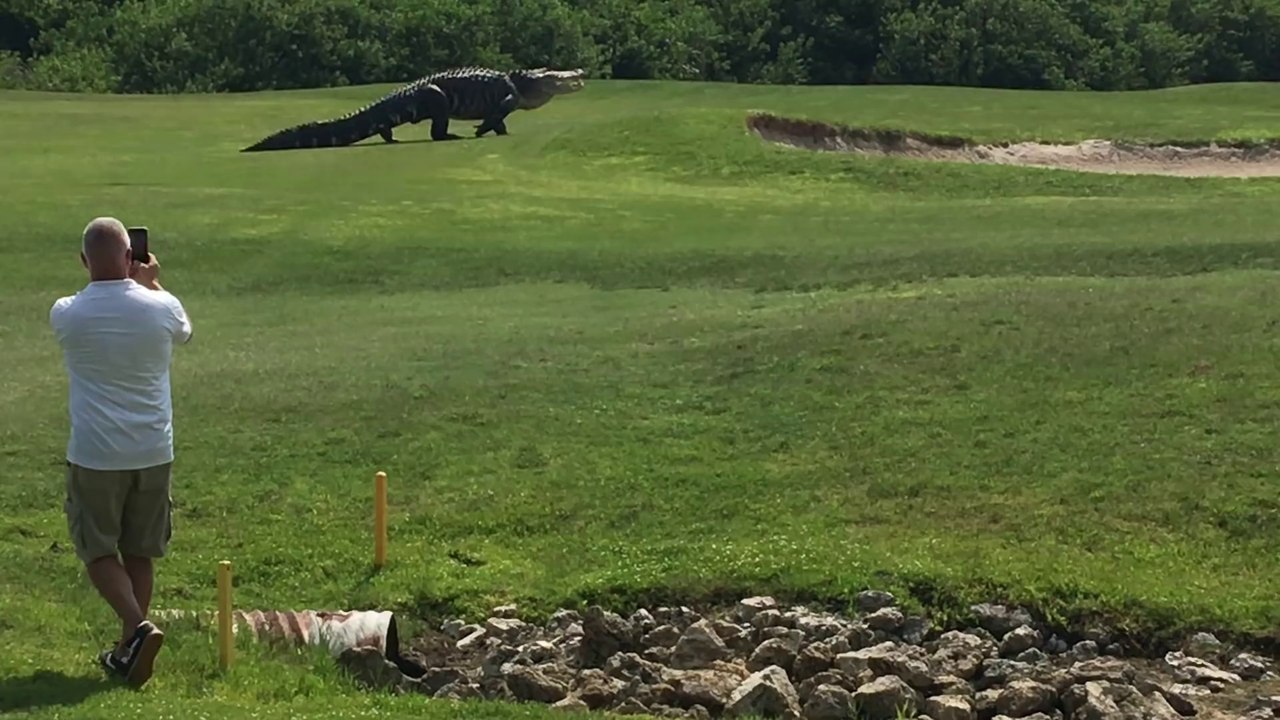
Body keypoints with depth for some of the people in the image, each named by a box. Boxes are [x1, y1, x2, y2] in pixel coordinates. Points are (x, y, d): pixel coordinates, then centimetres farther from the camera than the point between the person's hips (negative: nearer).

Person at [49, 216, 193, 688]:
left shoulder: (66, 314, -11)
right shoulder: (162, 307, -9)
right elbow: (183, 332, 17)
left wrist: (137, 286, 21)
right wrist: (151, 283, 27)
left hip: (94, 455, -2)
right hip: (153, 453, 2)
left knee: (97, 550, 10)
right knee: (139, 553, 14)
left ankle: (137, 626, -11)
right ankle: (128, 650, 20)